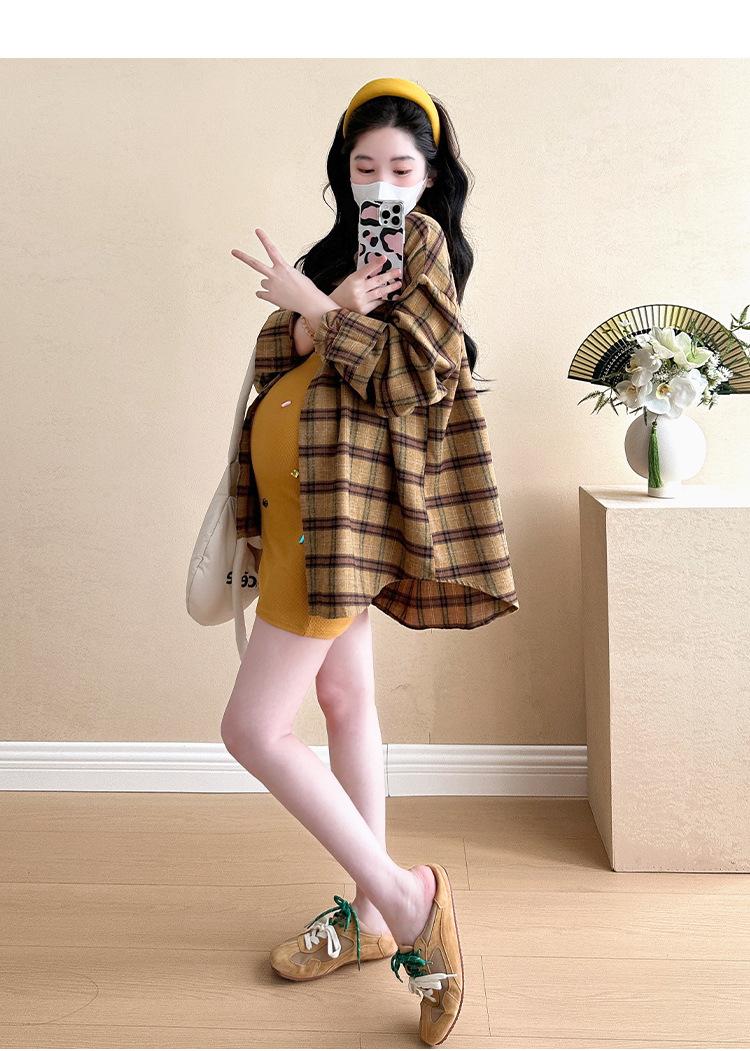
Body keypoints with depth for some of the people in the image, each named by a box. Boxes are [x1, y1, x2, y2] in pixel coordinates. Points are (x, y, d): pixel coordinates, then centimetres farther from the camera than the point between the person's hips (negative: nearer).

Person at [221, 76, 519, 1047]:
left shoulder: (423, 238, -3)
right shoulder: (334, 251, 19)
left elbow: (419, 376, -15)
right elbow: (269, 361, 7)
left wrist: (318, 309, -15)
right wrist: (322, 317, -12)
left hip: (340, 502, -9)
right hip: (300, 502, 9)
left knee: (253, 727, -10)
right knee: (344, 696, 12)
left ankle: (404, 897, 0)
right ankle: (372, 917, 25)